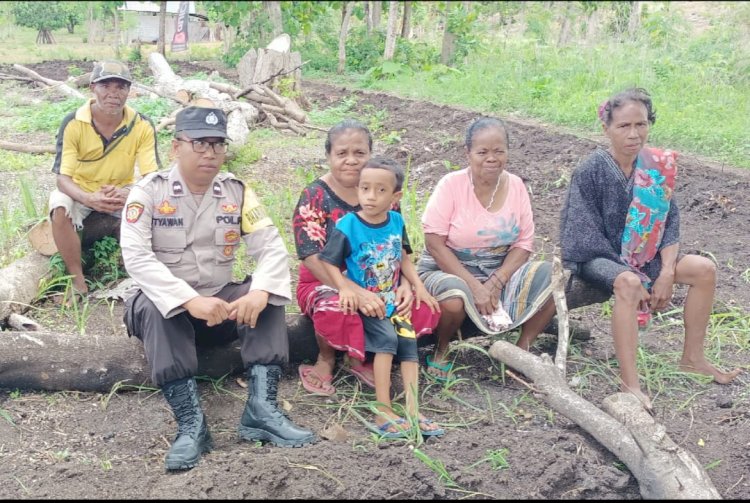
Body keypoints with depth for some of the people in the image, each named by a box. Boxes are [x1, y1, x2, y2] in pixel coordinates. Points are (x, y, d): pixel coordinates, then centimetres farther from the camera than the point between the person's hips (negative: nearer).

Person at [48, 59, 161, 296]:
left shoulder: (143, 125, -18)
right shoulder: (73, 123, -21)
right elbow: (63, 178, -22)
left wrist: (129, 194, -45)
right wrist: (89, 199, -45)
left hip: (123, 191, 1)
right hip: (80, 192, -1)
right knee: (60, 208, -33)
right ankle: (78, 279, -16)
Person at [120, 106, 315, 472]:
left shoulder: (237, 191, 0)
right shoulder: (148, 191, -10)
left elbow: (271, 246, -9)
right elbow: (136, 256, -23)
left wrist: (259, 292, -32)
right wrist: (190, 300, -37)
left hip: (221, 299, 3)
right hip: (167, 303, -3)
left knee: (268, 296, -22)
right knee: (153, 307, -35)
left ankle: (261, 408, -31)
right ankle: (190, 422, -39)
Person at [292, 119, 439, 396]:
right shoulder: (314, 197, -9)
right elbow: (313, 259, -18)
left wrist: (405, 284, -17)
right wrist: (357, 292, -32)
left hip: (376, 285, 4)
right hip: (324, 283, -4)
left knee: (422, 307, -22)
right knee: (336, 309, -39)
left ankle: (358, 357, 0)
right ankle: (326, 359, -4)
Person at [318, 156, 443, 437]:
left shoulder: (396, 221, 1)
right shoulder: (347, 226, -13)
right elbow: (329, 263, -9)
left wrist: (418, 285, 5)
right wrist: (345, 288, -24)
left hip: (394, 298, 5)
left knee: (408, 342, -8)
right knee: (387, 337, -25)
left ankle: (413, 411, -4)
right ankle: (383, 413, -23)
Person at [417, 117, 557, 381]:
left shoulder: (516, 186, -1)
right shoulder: (451, 184, -12)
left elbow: (523, 244, 0)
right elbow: (434, 243, -15)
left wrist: (496, 283, -17)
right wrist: (474, 286, -22)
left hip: (502, 271, 4)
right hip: (449, 269, -4)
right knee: (454, 298, -37)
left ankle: (522, 349, 3)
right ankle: (441, 352, -4)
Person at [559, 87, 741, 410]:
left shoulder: (656, 166, -2)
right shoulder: (591, 171, -17)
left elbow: (668, 222, 1)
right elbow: (586, 233, -18)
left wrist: (667, 272, -12)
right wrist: (627, 271, -20)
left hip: (640, 255, 7)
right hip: (596, 257, -7)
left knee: (704, 269, -4)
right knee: (628, 283, -38)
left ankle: (692, 359, 9)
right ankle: (629, 383, -36)